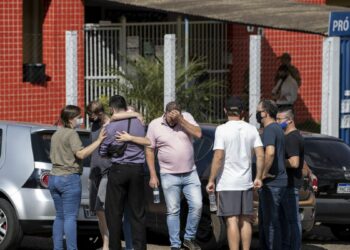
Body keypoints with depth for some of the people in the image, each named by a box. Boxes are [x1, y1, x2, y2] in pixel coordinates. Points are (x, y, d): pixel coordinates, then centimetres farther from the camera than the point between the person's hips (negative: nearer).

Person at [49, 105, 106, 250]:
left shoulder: (56, 135, 16)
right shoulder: (71, 134, -11)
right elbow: (81, 153, -24)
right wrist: (99, 141, -24)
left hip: (54, 178, 8)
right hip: (70, 178, -8)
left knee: (60, 216, 12)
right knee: (70, 217, -8)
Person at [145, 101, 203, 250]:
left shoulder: (186, 118, 0)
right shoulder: (155, 125, -4)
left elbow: (198, 134, -14)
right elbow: (149, 151, 0)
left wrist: (181, 120, -21)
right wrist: (153, 175, -4)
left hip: (190, 173, 2)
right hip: (169, 176, -1)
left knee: (197, 205, -4)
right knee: (173, 211, 1)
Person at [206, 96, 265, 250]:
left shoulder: (222, 130, -9)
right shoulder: (251, 129, 5)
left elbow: (218, 157, -15)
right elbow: (260, 155, 0)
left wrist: (211, 180, -9)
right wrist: (258, 178, 9)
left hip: (227, 183, -4)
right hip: (246, 182, 4)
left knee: (232, 221, -5)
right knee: (245, 221, 12)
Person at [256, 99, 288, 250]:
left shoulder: (269, 130, -15)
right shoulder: (278, 128, 18)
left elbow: (270, 153, -31)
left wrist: (264, 173, -21)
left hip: (271, 183, -10)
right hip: (280, 182, 10)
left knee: (270, 222, -7)